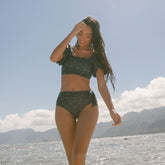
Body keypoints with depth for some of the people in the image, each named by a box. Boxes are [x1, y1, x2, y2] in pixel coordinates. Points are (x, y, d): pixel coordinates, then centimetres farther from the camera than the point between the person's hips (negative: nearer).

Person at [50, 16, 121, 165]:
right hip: (64, 104, 2)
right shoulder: (68, 50, 13)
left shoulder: (95, 56, 7)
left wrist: (112, 109, -21)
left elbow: (102, 85, -4)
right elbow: (53, 58, -11)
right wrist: (72, 34, -10)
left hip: (87, 103, -2)